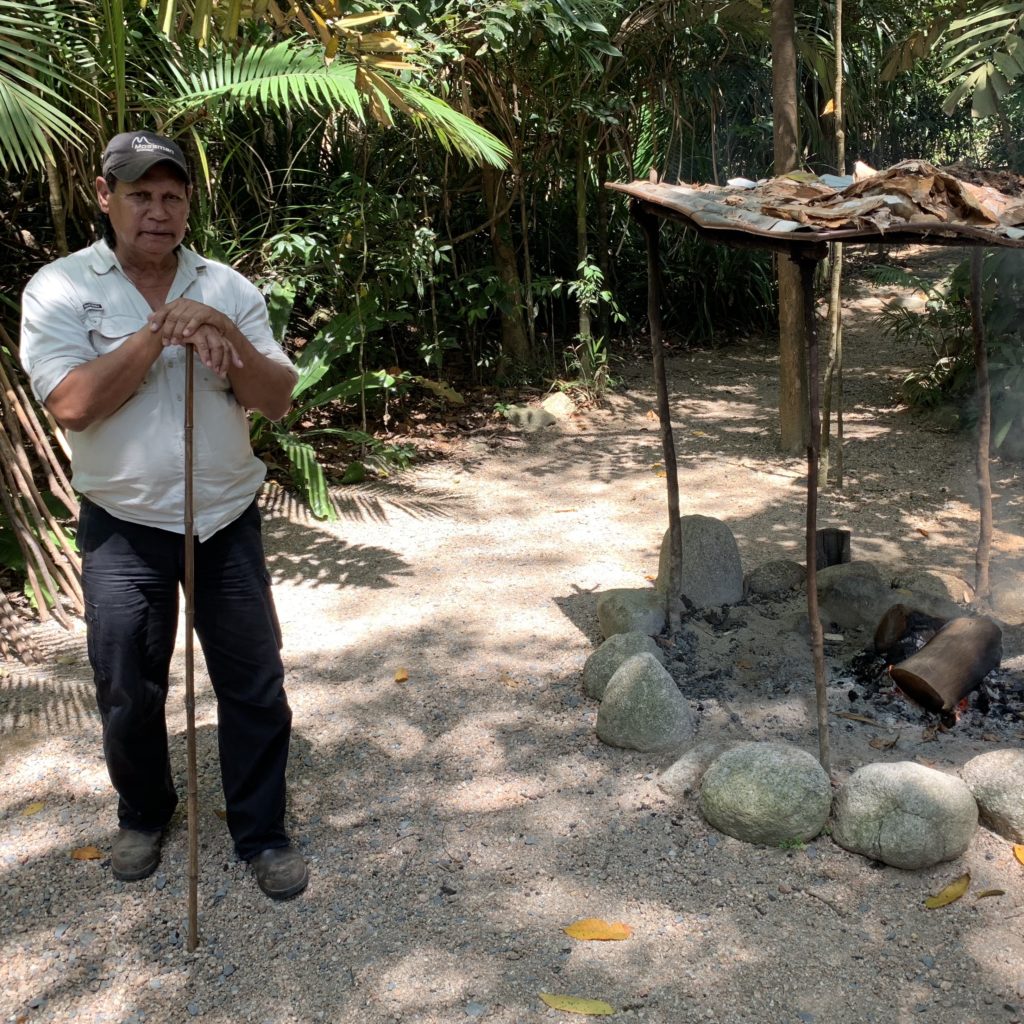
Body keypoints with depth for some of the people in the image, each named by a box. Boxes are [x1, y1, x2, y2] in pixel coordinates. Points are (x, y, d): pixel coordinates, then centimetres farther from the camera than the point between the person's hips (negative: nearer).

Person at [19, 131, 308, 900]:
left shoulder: (228, 289, 1)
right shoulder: (59, 289, -6)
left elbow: (278, 398, -4)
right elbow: (72, 404, -19)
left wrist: (227, 336, -21)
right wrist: (157, 333, -20)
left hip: (228, 519, 2)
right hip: (124, 527, -1)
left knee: (255, 684, 6)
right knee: (129, 693, 11)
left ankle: (262, 833, 24)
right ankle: (144, 816, 38)